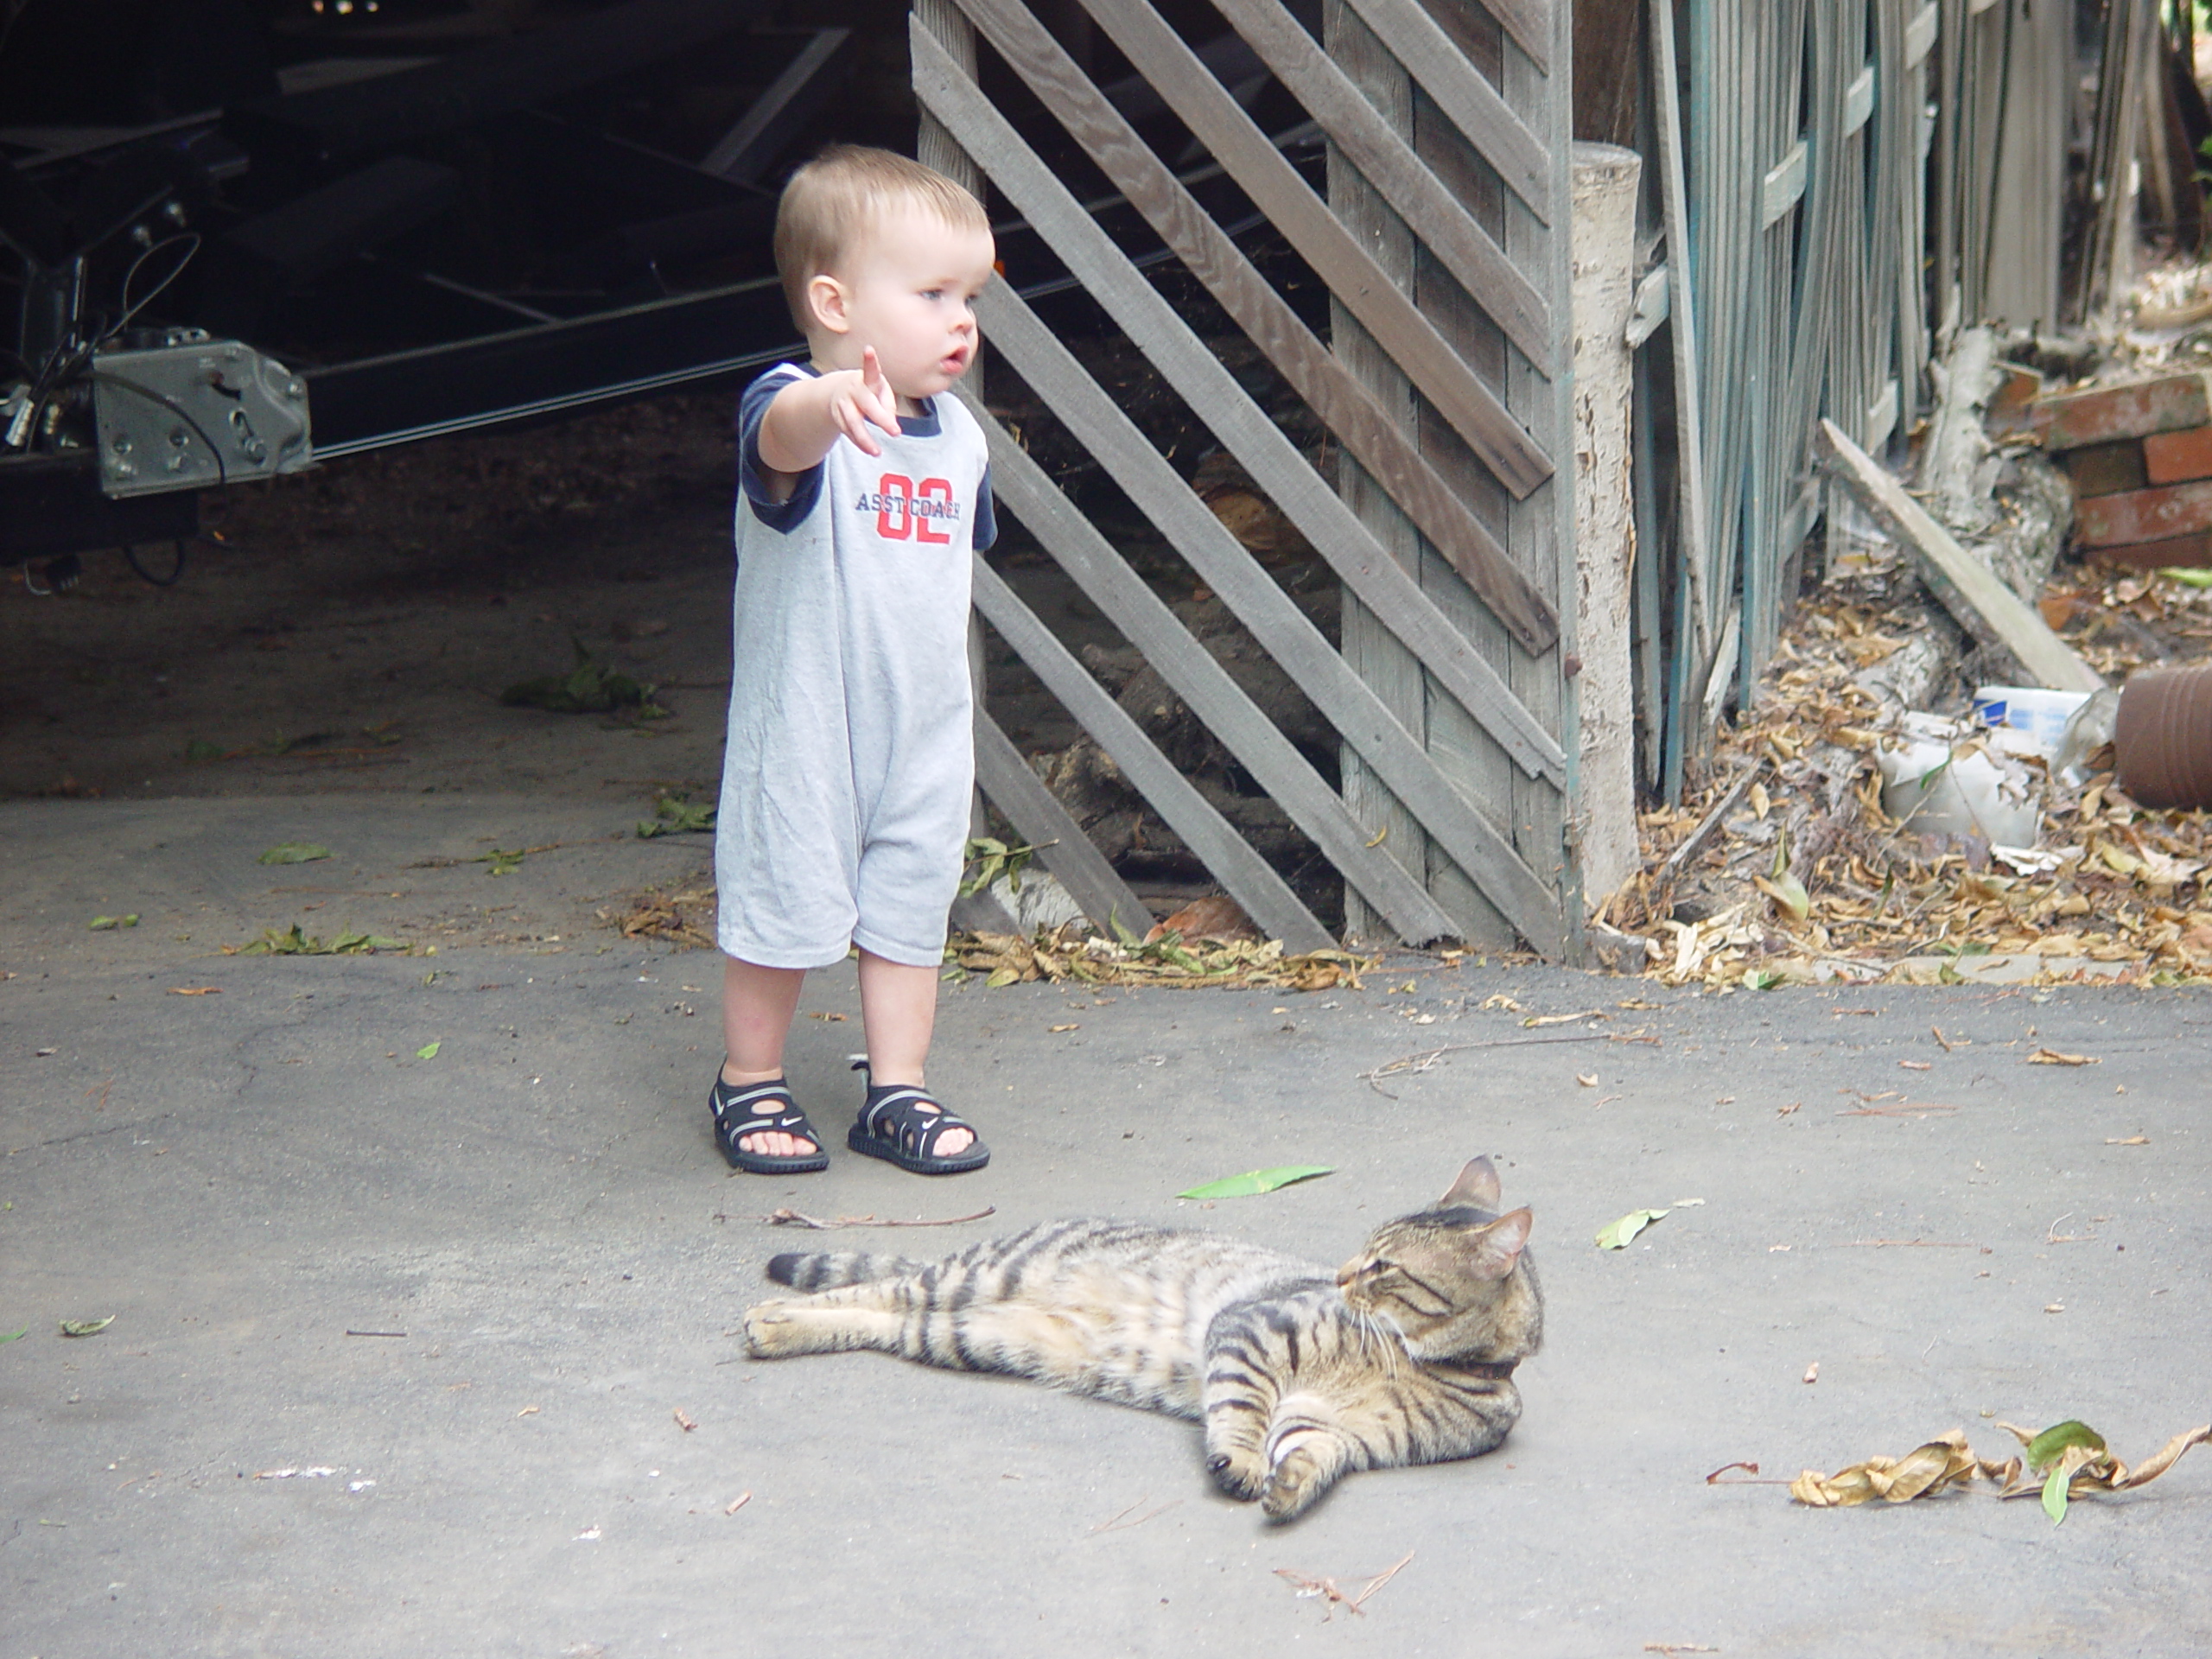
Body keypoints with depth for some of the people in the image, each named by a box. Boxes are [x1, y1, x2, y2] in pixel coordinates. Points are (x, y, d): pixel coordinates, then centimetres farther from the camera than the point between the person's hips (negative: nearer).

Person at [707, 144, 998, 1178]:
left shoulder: (958, 438, 4)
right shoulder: (795, 411, -19)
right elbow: (782, 437, -46)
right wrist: (834, 400, -68)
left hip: (927, 729, 6)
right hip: (802, 726, -6)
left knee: (911, 909, 12)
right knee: (780, 905, 7)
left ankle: (897, 1093, 25)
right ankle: (750, 1085, 26)